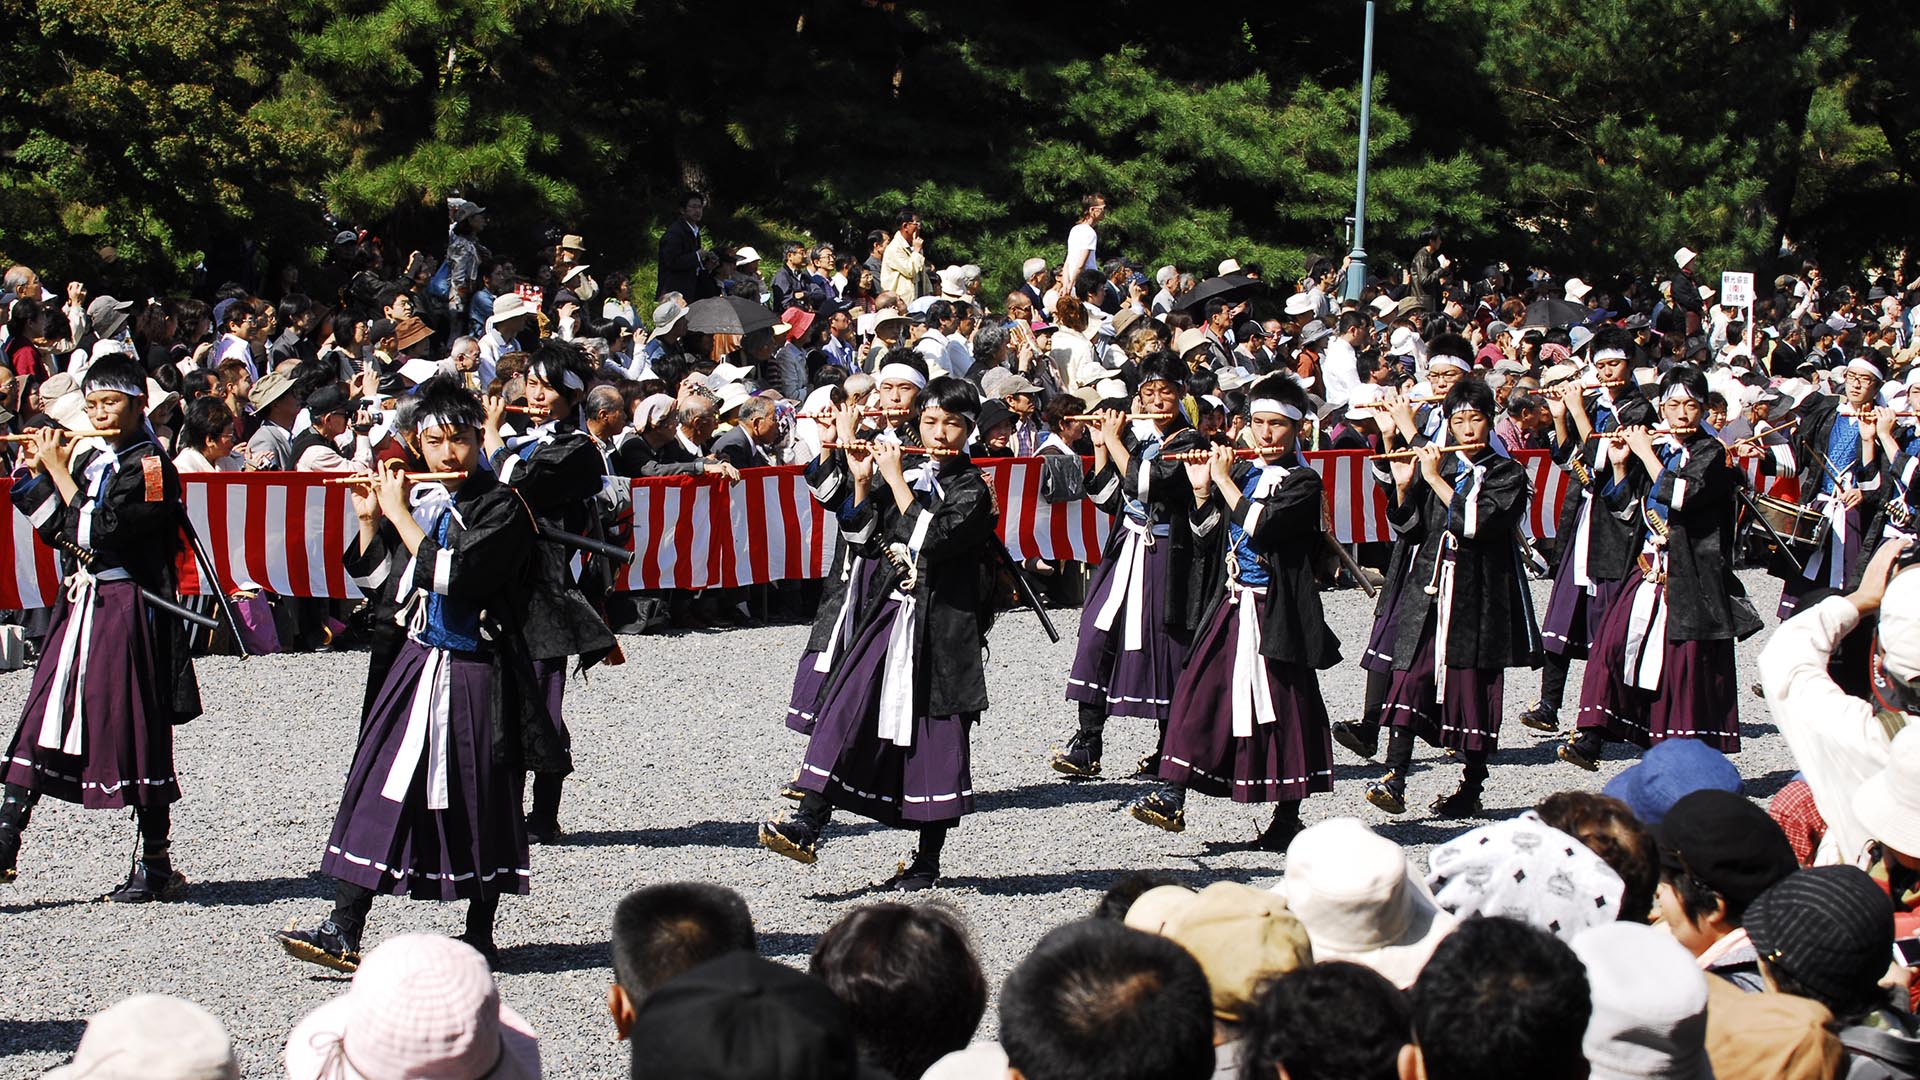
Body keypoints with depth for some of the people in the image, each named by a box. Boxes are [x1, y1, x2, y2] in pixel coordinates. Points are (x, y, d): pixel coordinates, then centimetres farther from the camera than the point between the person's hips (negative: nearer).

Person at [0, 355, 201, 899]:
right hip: (81, 602, 7)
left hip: (128, 609, -7)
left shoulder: (151, 467, -10)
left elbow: (97, 533, -20)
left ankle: (156, 866, 7)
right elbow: (60, 534, 13)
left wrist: (58, 470, -14)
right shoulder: (89, 458, 12)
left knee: (136, 729, -2)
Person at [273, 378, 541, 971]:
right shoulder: (418, 499, 8)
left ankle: (480, 934, 16)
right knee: (377, 784, -2)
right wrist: (370, 520, -2)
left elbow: (452, 573, -23)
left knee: (479, 797, 3)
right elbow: (374, 578, 12)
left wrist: (400, 514, -16)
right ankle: (343, 931, -3)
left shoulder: (501, 506, -9)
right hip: (419, 661, 5)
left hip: (476, 674, -5)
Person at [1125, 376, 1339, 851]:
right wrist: (1202, 491, -3)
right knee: (1199, 690, -4)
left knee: (1284, 704, 1)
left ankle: (1288, 815, 10)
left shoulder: (1302, 482, -5)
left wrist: (1224, 481, -14)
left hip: (1276, 610, -5)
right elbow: (1207, 538, 10)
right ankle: (1173, 798, -4)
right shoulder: (1239, 473, 12)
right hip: (1230, 604, 5)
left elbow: (1259, 526, -20)